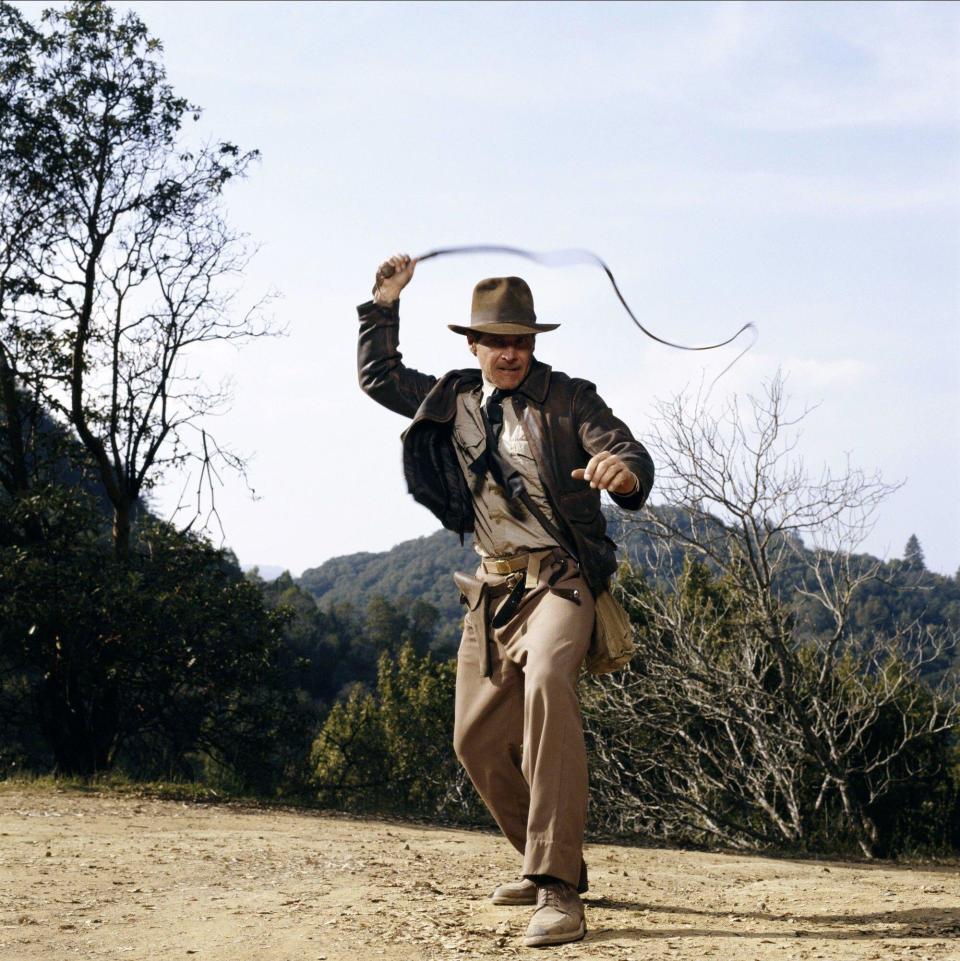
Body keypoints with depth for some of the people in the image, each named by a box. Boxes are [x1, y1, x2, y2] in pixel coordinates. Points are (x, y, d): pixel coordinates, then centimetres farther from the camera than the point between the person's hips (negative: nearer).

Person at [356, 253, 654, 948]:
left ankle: (559, 889, -36)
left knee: (546, 682, -34)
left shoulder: (568, 399, -3)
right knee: (478, 740, 6)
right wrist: (385, 307, 14)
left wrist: (625, 470, -37)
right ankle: (543, 863, 29)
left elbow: (631, 453, -14)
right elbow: (377, 376, 25)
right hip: (493, 587, 6)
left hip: (559, 578, -6)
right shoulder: (450, 401, 13)